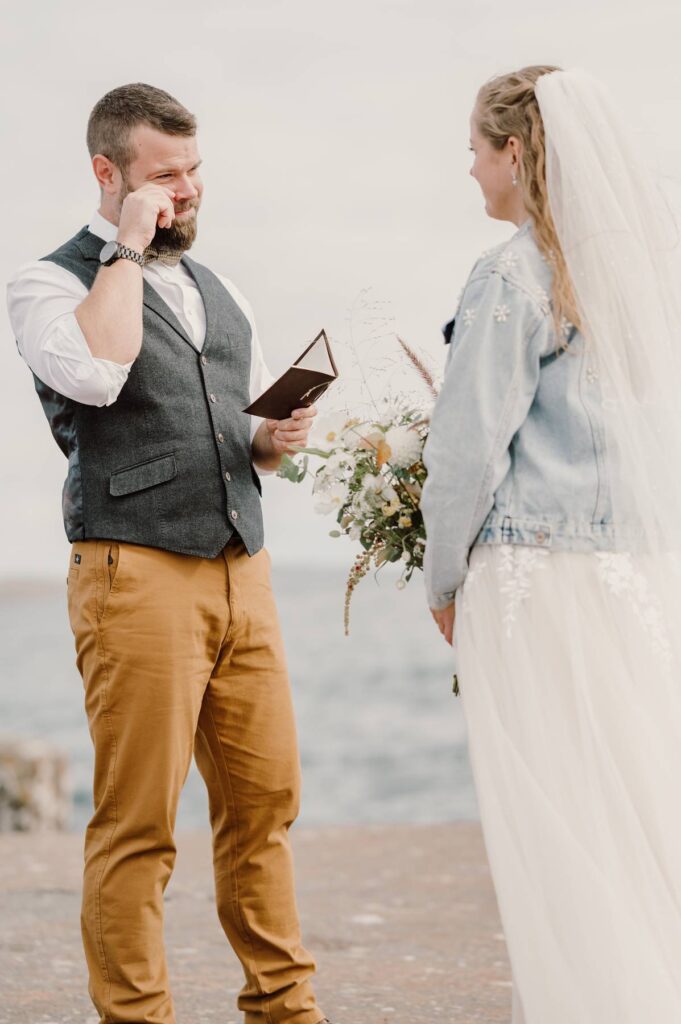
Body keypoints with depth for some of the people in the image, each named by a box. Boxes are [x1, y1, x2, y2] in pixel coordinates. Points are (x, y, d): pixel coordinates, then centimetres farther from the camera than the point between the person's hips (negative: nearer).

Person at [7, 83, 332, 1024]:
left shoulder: (220, 295, 21)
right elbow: (94, 372, -22)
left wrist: (278, 438, 4)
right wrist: (130, 247, -12)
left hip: (242, 572, 6)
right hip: (137, 575, -6)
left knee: (265, 797, 6)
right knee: (138, 820, -3)